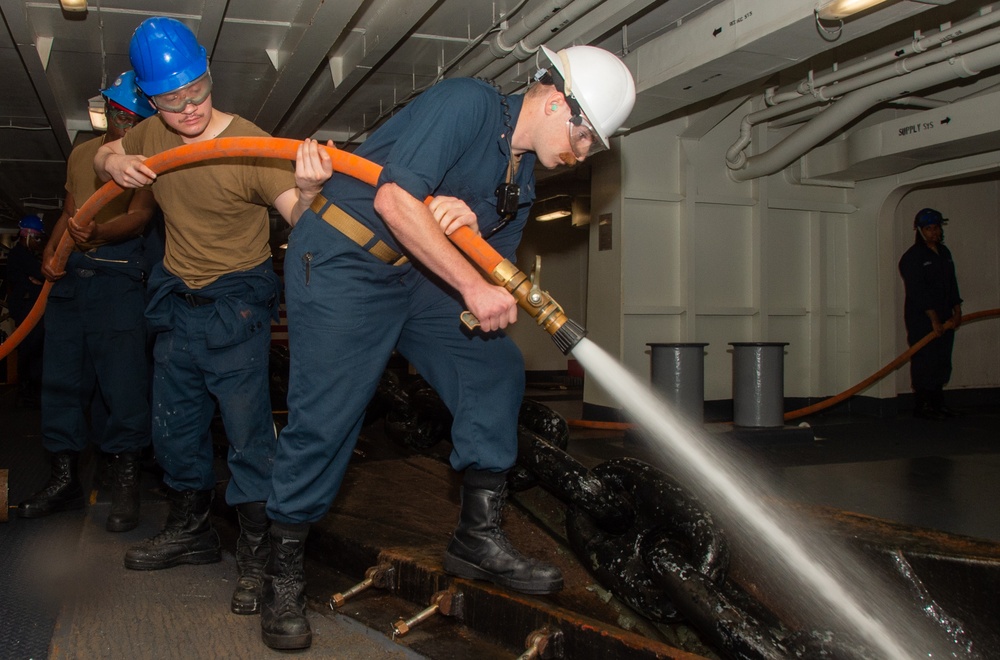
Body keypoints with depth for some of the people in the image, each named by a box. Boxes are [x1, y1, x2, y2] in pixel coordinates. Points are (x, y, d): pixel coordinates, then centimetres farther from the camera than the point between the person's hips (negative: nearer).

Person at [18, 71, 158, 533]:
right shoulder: (80, 154, 18)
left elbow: (139, 214, -15)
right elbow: (69, 212, 22)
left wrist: (99, 233, -34)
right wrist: (50, 251, 4)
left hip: (117, 273, -6)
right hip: (69, 272, 6)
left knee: (120, 378, -8)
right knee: (61, 374, 7)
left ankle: (125, 486, 1)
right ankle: (64, 480, 18)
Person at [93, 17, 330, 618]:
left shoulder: (250, 144, -21)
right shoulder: (151, 137, -2)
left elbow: (296, 215, -30)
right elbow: (103, 154, 18)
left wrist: (307, 189, -54)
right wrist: (114, 163, -7)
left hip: (237, 303, -7)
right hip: (177, 299, 7)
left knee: (247, 427, -8)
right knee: (174, 423, 17)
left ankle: (258, 552, 5)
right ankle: (191, 530, 36)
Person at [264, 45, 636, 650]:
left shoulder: (524, 174, 9)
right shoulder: (467, 103, -17)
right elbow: (394, 199, -29)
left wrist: (469, 222, -17)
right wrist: (474, 287, -29)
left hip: (415, 273, 8)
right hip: (340, 259, -8)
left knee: (497, 368, -1)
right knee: (325, 416, -12)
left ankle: (479, 538, 6)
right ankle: (284, 572, 7)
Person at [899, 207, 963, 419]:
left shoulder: (944, 252, 15)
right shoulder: (912, 257, -10)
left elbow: (952, 284, 18)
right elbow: (917, 291, -16)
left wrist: (957, 311, 7)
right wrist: (933, 318, -19)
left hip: (944, 317, 8)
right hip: (921, 319, -8)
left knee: (942, 360, 9)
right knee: (924, 360, -8)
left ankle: (937, 402, 17)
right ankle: (922, 405, -2)